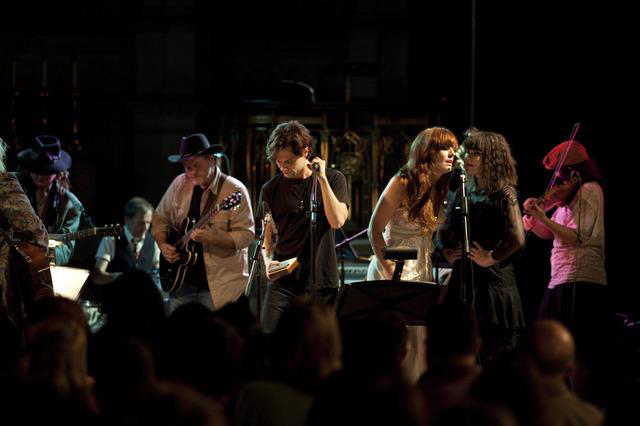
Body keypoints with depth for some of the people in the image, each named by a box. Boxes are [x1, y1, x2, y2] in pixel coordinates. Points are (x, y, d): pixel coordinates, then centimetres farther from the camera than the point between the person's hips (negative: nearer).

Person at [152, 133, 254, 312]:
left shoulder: (234, 190, -10)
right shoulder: (179, 185, 6)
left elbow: (246, 235, -14)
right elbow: (160, 217, 18)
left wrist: (212, 238, -27)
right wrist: (163, 245, 1)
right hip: (183, 282, 5)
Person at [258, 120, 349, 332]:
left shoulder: (333, 179, 2)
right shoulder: (271, 189, 6)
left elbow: (337, 221, -12)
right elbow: (268, 236, 13)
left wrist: (322, 178, -14)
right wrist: (268, 260, -8)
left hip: (321, 281, -1)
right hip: (283, 281, 1)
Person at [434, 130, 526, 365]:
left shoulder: (504, 194, -6)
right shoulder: (463, 194, 14)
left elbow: (517, 239, -19)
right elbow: (443, 233, 23)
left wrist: (490, 259, -12)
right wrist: (447, 253, 5)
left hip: (493, 282, -7)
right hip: (463, 281, 7)